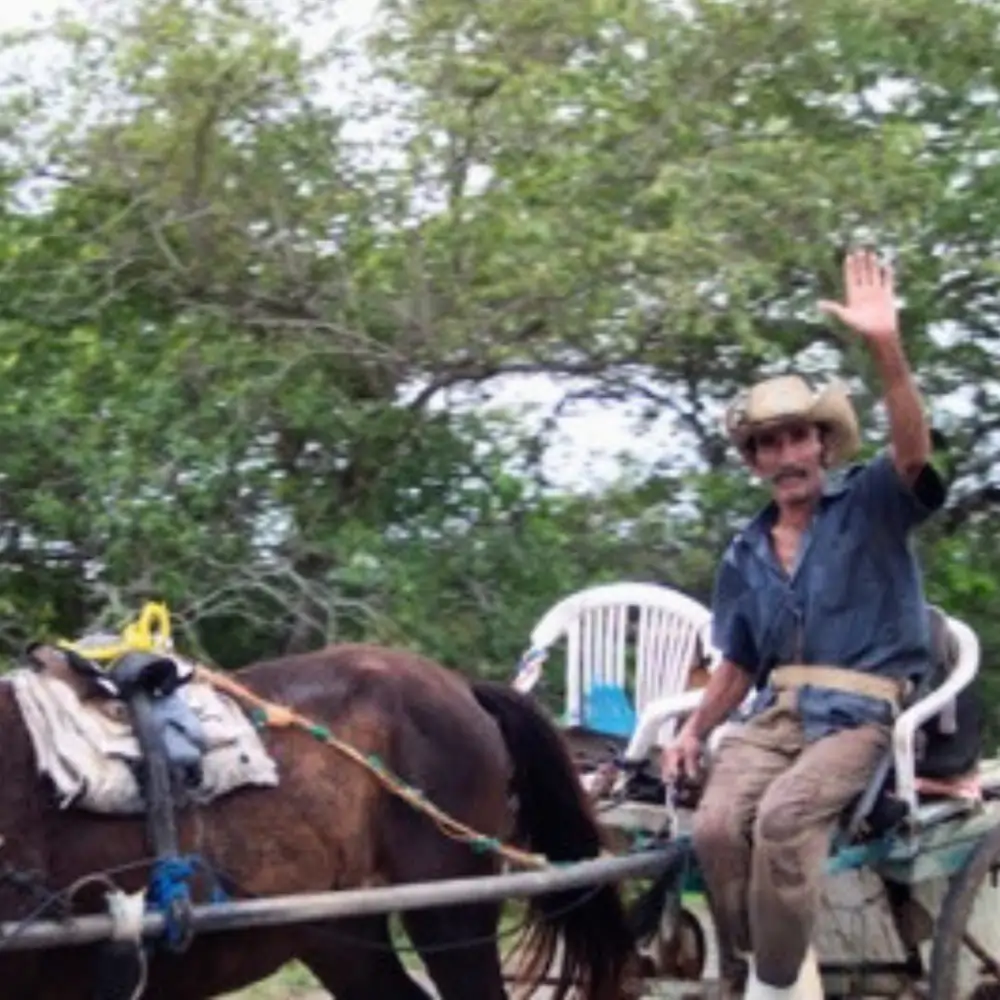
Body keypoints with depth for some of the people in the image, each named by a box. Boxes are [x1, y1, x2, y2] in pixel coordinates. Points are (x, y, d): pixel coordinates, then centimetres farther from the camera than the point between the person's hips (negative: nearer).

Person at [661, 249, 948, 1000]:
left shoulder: (871, 505, 2)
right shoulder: (746, 556, 16)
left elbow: (914, 453, -21)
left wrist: (887, 348, -36)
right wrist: (694, 732, 6)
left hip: (858, 713, -5)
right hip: (772, 714, 5)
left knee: (783, 816, -33)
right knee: (715, 826, -25)